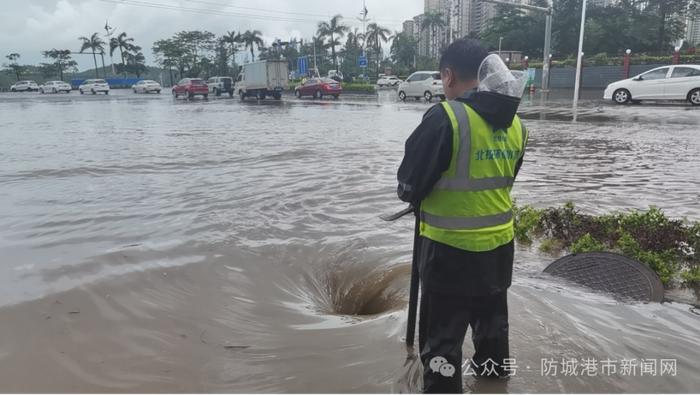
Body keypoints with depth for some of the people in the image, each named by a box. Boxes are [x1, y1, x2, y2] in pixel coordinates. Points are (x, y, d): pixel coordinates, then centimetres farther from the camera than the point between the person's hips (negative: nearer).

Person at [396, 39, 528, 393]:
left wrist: (414, 197, 7)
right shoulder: (514, 122, 2)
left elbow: (409, 182, -15)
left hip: (451, 246, -8)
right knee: (492, 309, 29)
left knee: (441, 332, 7)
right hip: (499, 240, 8)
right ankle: (493, 364, 53)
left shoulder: (445, 117, -21)